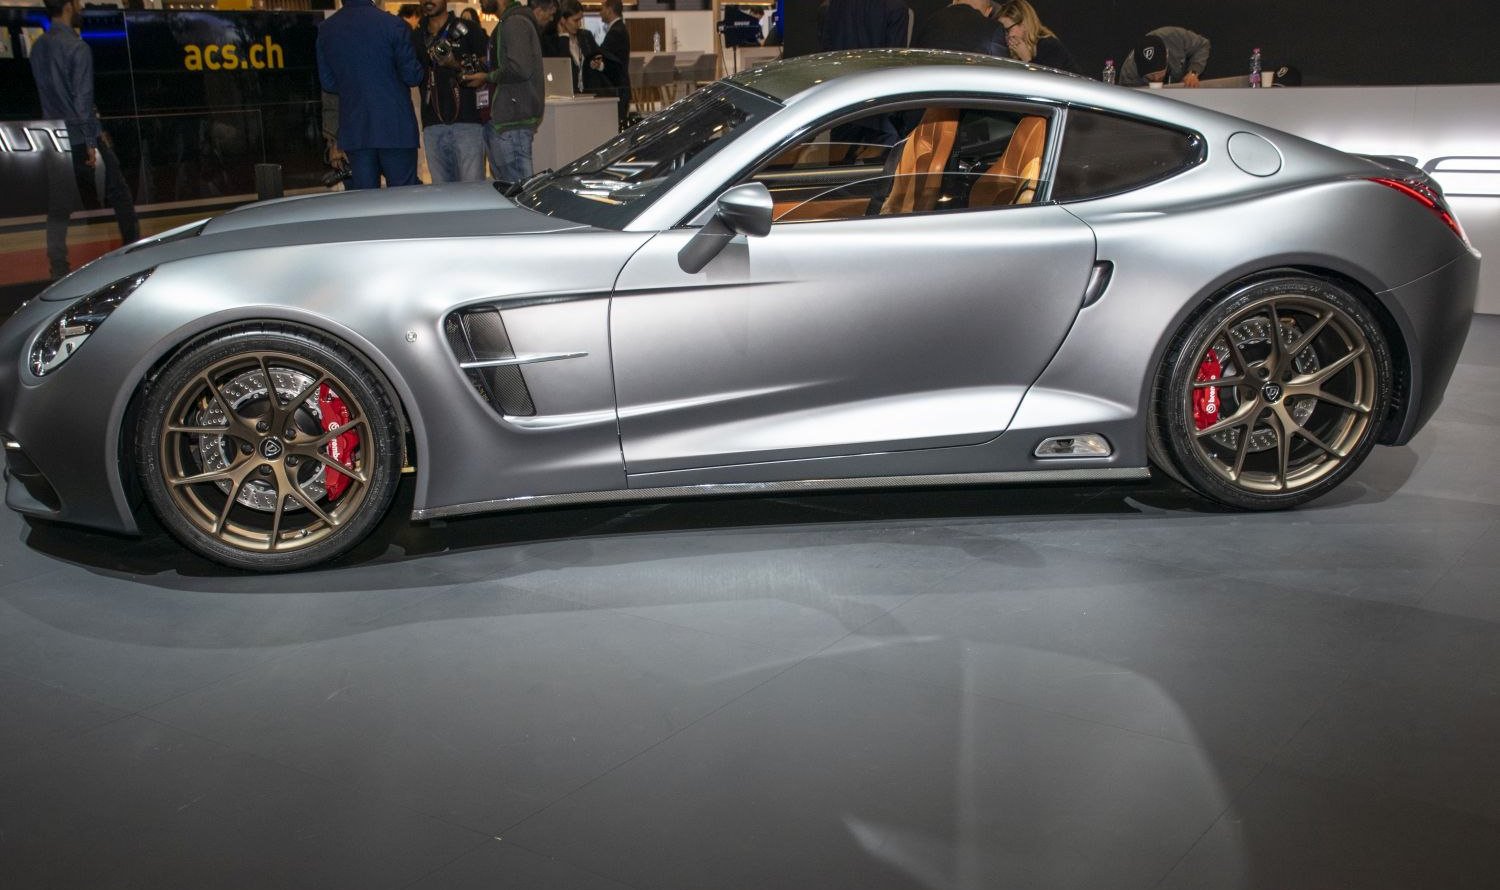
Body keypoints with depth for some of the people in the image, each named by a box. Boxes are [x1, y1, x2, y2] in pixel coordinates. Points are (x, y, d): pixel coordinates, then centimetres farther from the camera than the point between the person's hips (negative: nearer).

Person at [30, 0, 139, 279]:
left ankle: (58, 267, 5)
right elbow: (83, 99, -17)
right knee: (119, 195, 7)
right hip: (81, 138, -7)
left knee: (58, 205, 7)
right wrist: (92, 142, -15)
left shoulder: (39, 47, 10)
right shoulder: (77, 48, -13)